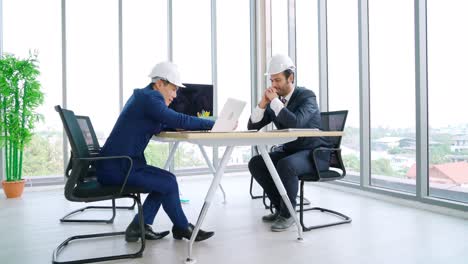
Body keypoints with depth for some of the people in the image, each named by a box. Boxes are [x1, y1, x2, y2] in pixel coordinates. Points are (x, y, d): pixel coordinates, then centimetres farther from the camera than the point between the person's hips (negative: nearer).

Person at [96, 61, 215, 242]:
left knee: (166, 181, 10)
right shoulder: (149, 98, -17)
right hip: (116, 168, -10)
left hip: (117, 164, 10)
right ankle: (182, 229, 10)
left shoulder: (143, 96, 15)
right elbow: (180, 120, -24)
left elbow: (158, 127, 18)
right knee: (169, 183, -11)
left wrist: (197, 124, 3)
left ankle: (139, 226, 13)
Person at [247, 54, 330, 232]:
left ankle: (288, 213, -12)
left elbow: (295, 123, -33)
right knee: (255, 163, -11)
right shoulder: (274, 100, 4)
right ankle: (279, 207, 3)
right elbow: (252, 127, 1)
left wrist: (275, 101, -26)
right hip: (288, 150, 7)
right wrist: (263, 103, -13)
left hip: (314, 152, -7)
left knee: (285, 165, -35)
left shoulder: (306, 96, -14)